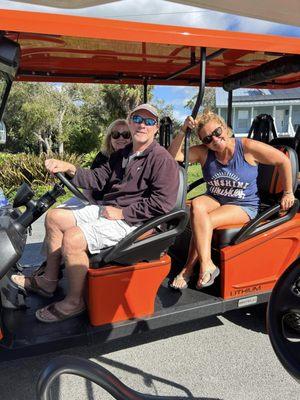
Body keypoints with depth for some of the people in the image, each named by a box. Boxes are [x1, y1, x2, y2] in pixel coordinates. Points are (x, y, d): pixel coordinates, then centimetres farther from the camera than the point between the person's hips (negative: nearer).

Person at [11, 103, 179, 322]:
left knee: (73, 238, -27)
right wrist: (69, 168, -2)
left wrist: (122, 212, -19)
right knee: (54, 217, 13)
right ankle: (48, 281, 20)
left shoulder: (162, 159, -12)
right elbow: (97, 178, 15)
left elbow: (162, 203, -21)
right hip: (106, 209, 10)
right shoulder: (121, 155, 17)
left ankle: (75, 301, -5)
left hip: (130, 221, -10)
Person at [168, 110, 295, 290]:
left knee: (203, 221, -28)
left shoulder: (248, 147, -13)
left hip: (244, 206, -3)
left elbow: (283, 160, -5)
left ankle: (189, 268, -13)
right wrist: (183, 131, -24)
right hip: (214, 199, 4)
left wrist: (288, 193, -1)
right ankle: (207, 265, -28)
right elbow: (173, 155, -14)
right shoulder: (204, 152, -4)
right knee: (197, 205, -31)